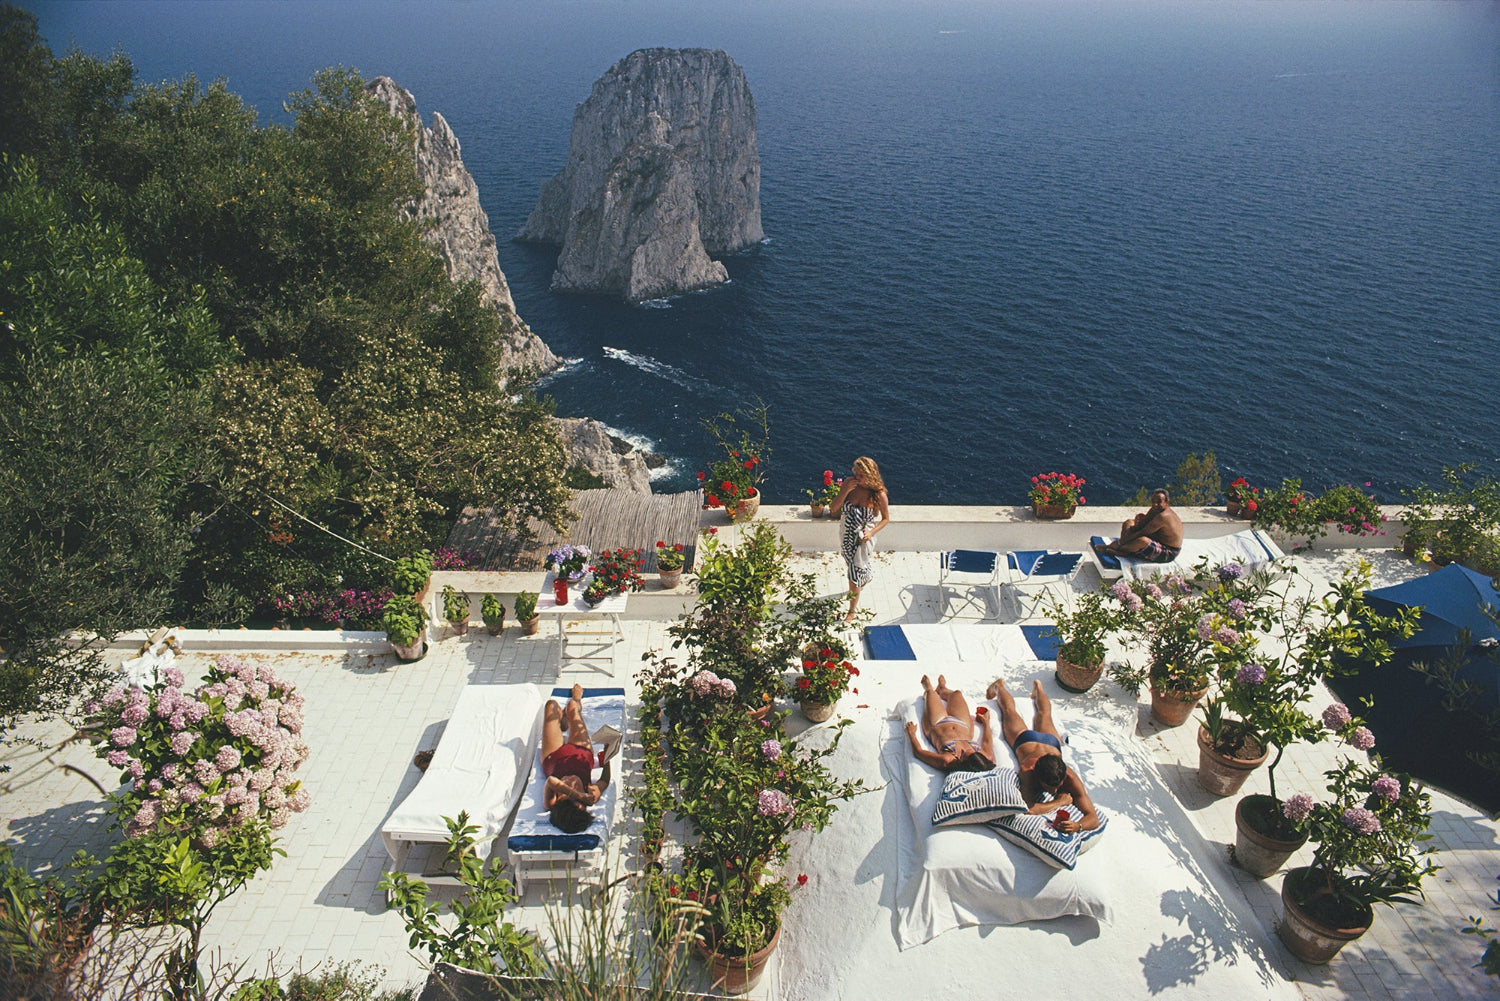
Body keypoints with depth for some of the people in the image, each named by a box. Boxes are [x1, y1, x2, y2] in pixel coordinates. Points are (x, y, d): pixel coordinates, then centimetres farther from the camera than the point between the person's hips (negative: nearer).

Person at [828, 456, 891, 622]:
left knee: (854, 577, 4)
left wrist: (871, 532, -21)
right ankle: (867, 576, 64)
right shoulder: (850, 483, -14)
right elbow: (833, 510, -14)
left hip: (862, 539, -4)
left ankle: (851, 612, 24)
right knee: (853, 566, 29)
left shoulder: (879, 494, -22)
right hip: (846, 536, 4)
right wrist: (846, 491, -27)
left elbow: (886, 519, -6)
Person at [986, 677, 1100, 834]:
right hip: (1024, 739, -3)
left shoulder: (1071, 779, -45)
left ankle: (1038, 688, 65)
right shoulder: (1028, 770, -52)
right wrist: (1059, 802, -53)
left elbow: (1094, 818, -46)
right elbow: (1029, 809, -58)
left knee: (1045, 714, 36)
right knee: (1010, 711, 29)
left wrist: (1077, 826, -67)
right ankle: (999, 686, 58)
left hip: (1051, 742, 3)